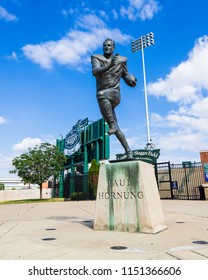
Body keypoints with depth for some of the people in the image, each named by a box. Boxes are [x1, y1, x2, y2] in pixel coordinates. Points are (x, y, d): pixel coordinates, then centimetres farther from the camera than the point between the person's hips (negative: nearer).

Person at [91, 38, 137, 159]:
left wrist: (131, 79, -5)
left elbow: (125, 75, 19)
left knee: (101, 94, -38)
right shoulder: (96, 58, 6)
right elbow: (95, 72, -14)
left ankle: (113, 124, -33)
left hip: (114, 93, -2)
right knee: (116, 128, 1)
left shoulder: (121, 60, 10)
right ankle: (128, 150, 11)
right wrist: (109, 66, -31)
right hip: (103, 99, 3)